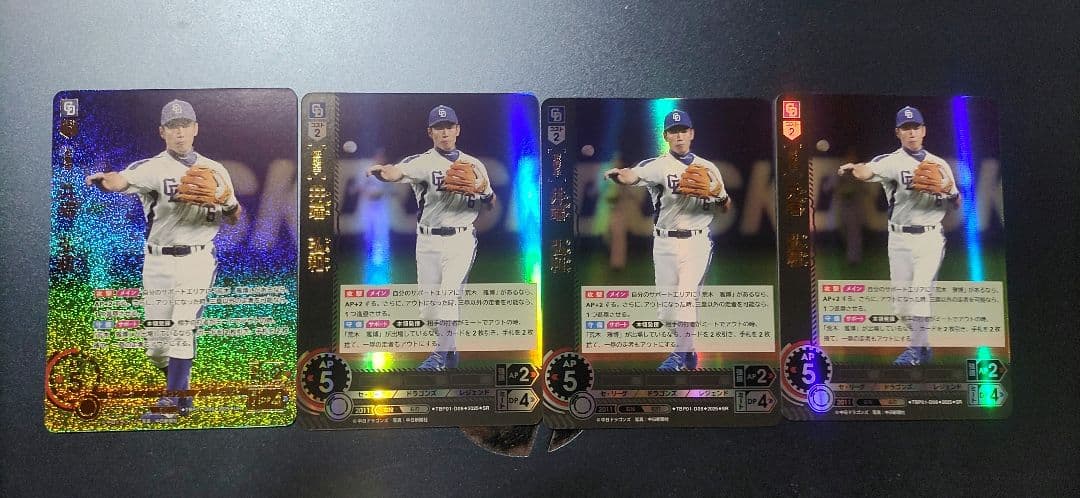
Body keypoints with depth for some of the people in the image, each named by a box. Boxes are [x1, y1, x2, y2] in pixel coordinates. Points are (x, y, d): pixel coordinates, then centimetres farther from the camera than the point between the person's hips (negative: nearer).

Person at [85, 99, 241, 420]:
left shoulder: (215, 171, 7)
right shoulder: (152, 168, -2)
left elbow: (233, 219, 12)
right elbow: (122, 180, -23)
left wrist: (229, 201, -11)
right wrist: (103, 179, -46)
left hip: (196, 260, 0)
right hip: (157, 262, 0)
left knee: (182, 328, -9)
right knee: (156, 343, 6)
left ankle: (171, 401, -1)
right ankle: (180, 385, 32)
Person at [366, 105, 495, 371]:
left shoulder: (474, 165, 8)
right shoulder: (421, 162, -2)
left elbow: (490, 205, 12)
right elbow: (397, 172, -23)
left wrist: (484, 190, -11)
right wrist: (381, 170, -47)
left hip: (461, 240, -1)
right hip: (428, 241, 1)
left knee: (449, 292, -16)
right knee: (429, 301, 5)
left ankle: (440, 354, -8)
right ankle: (449, 350, 24)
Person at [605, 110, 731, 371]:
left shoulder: (708, 168, 8)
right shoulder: (657, 165, -3)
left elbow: (726, 208, 13)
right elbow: (633, 175, -25)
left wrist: (720, 195, -10)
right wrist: (617, 174, -48)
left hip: (697, 243, 0)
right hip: (664, 243, 1)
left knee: (686, 294, -17)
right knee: (667, 304, 6)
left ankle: (679, 353, -13)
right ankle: (688, 352, 25)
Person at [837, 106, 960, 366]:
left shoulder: (940, 165, 7)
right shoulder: (890, 161, -3)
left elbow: (957, 205, 12)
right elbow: (868, 171, -26)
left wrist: (950, 190, -11)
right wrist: (853, 169, -50)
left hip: (930, 238, 0)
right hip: (899, 239, 0)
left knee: (919, 291, -13)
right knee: (901, 297, 4)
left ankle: (917, 348, -8)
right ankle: (922, 347, 20)